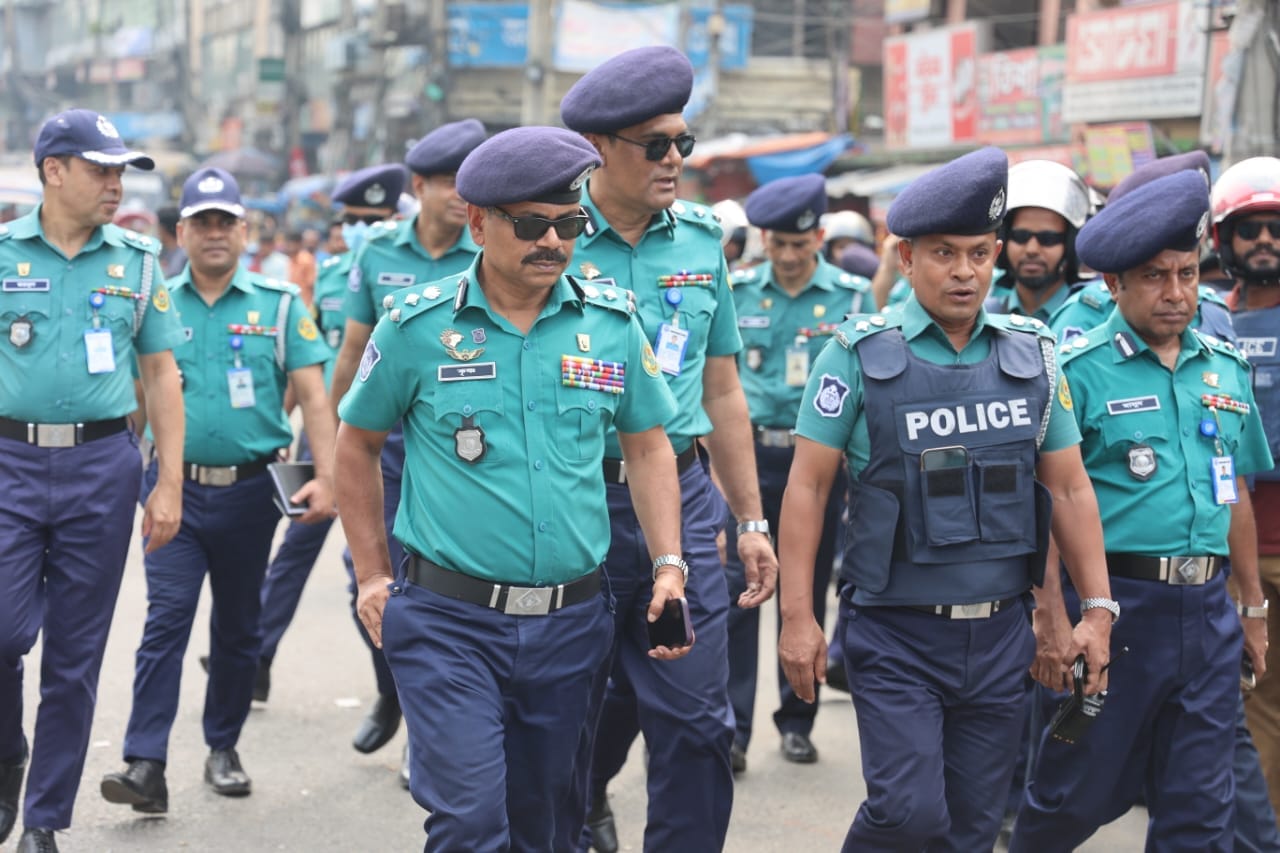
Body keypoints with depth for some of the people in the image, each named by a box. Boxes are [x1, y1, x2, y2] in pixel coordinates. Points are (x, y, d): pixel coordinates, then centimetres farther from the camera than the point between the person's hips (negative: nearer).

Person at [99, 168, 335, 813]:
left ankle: (223, 748, 26)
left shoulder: (280, 304, 3)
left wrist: (325, 477, -11)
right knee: (166, 619, -9)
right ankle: (146, 765, -11)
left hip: (250, 490, 0)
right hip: (174, 488, 0)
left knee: (237, 626, 11)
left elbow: (313, 397, -1)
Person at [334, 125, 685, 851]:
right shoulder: (418, 327, -4)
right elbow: (358, 444, 8)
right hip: (450, 621, -3)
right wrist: (373, 575, 6)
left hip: (571, 622, 3)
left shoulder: (613, 322, 3)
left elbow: (649, 446, 12)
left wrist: (669, 565, 2)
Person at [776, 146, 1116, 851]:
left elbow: (1069, 487, 11)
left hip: (1000, 633, 4)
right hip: (895, 633, -4)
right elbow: (808, 485, -5)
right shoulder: (860, 355, -5)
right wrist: (797, 615, -9)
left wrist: (1097, 608, 7)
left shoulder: (1032, 355, 6)